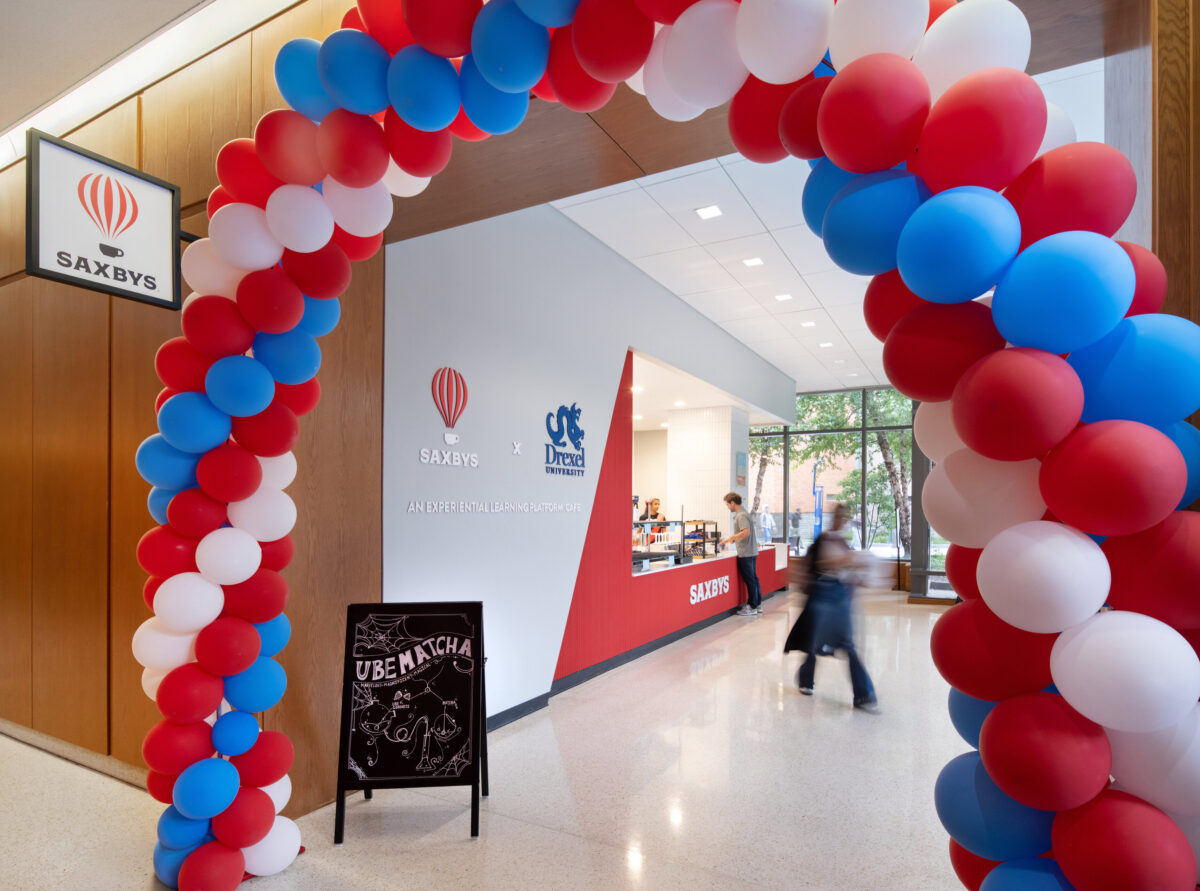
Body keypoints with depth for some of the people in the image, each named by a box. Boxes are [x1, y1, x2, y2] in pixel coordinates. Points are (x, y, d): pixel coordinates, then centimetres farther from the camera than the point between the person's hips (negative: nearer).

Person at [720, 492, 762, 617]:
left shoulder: (741, 515, -17)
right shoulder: (742, 514, 15)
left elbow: (746, 532, -27)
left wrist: (730, 538, -19)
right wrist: (731, 539, 18)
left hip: (746, 553, -10)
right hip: (751, 551, 10)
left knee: (749, 580, -2)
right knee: (753, 578, 14)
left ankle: (752, 607, 5)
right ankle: (758, 604, 22)